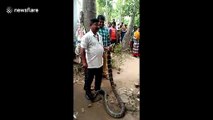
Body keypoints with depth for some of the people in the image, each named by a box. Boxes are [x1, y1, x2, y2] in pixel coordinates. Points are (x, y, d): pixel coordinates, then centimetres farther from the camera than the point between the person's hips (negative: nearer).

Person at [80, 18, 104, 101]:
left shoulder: (99, 36, 9)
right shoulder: (86, 36, -15)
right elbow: (82, 50, -17)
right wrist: (84, 62, -19)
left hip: (100, 63, 7)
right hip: (90, 64, -7)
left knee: (99, 78, 22)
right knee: (89, 80, 11)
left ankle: (97, 90, 42)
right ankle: (88, 93, 30)